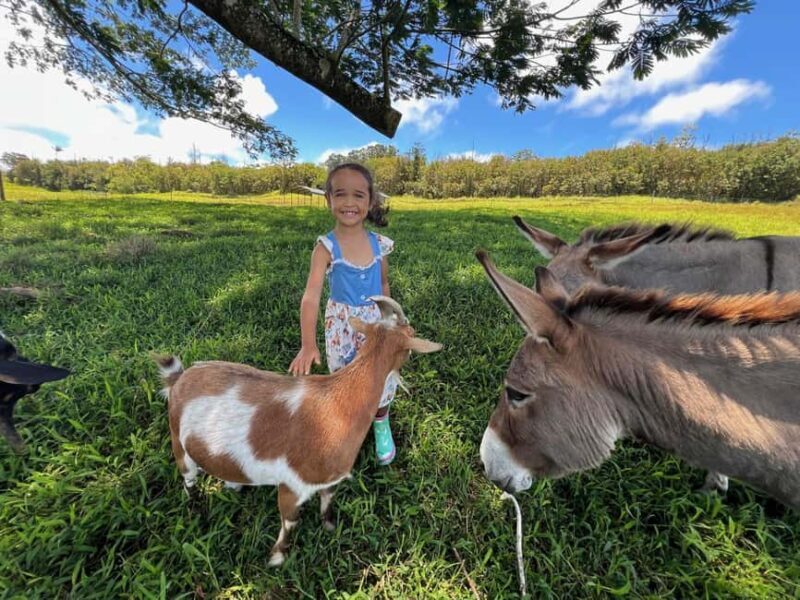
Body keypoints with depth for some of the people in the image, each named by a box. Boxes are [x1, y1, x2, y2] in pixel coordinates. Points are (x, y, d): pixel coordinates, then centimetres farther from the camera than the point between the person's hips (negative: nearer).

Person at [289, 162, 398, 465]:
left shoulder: (379, 244, -6)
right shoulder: (326, 247, -16)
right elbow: (311, 295, -25)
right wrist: (308, 344, -36)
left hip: (376, 323, 2)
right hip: (342, 327, -2)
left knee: (381, 380, 11)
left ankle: (381, 427, 43)